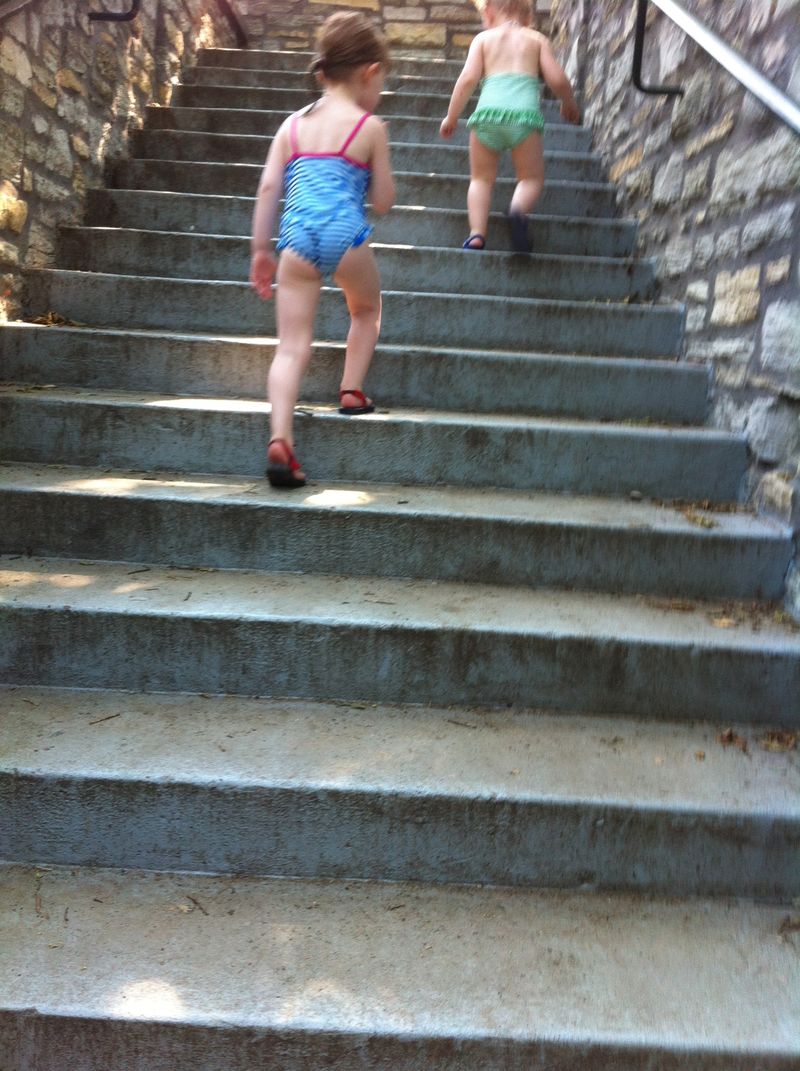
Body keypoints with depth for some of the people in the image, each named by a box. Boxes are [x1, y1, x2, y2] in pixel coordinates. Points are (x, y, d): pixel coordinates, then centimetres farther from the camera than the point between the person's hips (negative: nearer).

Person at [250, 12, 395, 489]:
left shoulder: (293, 124, 17)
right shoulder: (371, 127, 7)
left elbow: (269, 187, 11)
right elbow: (383, 201, 8)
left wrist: (260, 250, 13)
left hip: (296, 238, 3)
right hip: (345, 233, -2)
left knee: (292, 347, -1)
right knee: (367, 310, 29)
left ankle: (280, 440, -13)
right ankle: (352, 391, 26)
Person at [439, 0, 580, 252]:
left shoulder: (483, 38, 19)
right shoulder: (537, 39, 21)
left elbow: (468, 78, 6)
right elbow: (557, 80, 11)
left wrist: (451, 117, 15)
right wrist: (569, 104, 30)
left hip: (488, 110, 0)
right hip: (524, 112, 0)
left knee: (481, 178, 17)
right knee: (532, 178, 14)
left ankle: (476, 233, -4)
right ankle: (518, 211, -20)